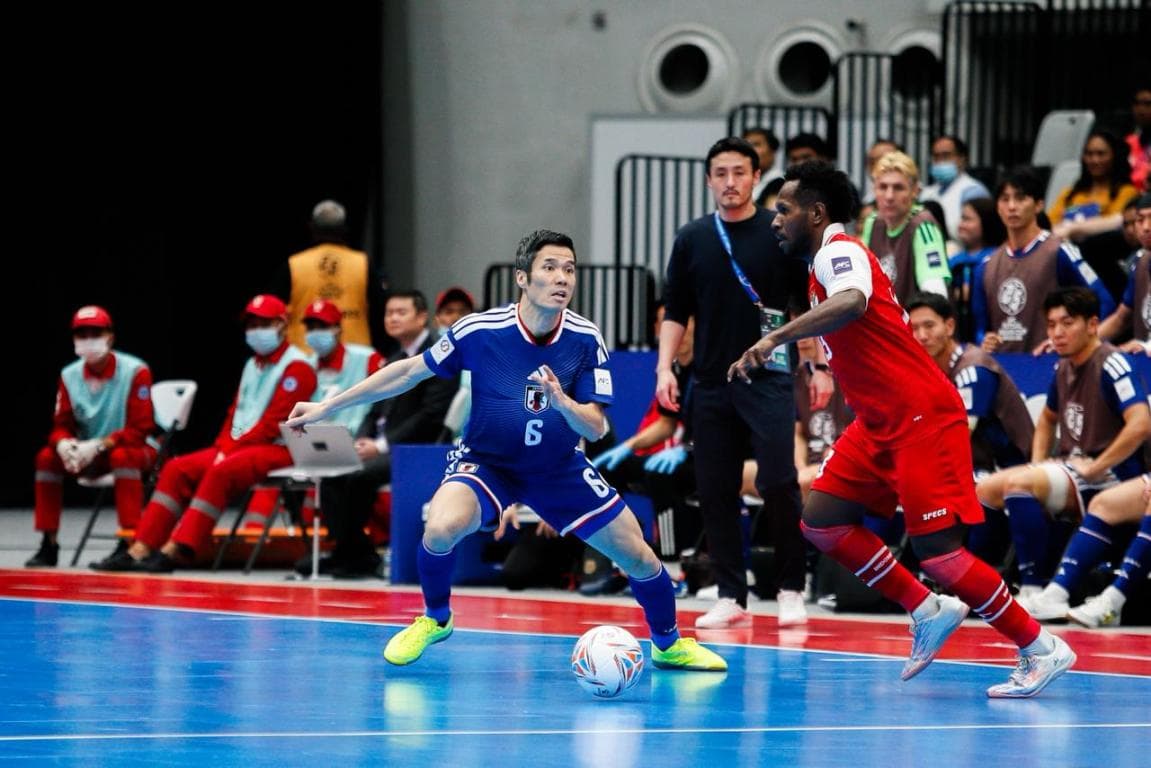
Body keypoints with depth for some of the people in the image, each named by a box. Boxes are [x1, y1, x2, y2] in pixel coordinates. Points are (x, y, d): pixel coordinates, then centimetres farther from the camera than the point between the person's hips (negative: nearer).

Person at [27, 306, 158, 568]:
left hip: (134, 449, -5)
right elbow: (61, 425, 2)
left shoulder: (135, 372, -18)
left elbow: (140, 429, -21)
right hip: (92, 456, 5)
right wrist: (63, 444, -24)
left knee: (122, 456, -38)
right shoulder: (69, 376, -1)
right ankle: (48, 545, -11)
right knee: (47, 456, -16)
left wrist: (98, 446, -31)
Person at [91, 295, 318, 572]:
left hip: (277, 449, -9)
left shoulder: (296, 367, -8)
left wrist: (232, 449, -17)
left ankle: (174, 551, -38)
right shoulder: (253, 365, 20)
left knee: (221, 471, -34)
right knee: (177, 468, -8)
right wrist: (223, 447, 0)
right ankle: (141, 549, -17)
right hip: (238, 446, 9)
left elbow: (274, 423, -15)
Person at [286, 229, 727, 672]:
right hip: (486, 462, -2)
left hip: (560, 469, 2)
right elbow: (410, 371, -9)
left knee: (638, 556, -1)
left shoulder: (586, 340, -16)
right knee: (442, 527, -32)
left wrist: (562, 403, -39)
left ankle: (669, 645, 29)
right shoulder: (480, 331, -22)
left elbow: (595, 428, -15)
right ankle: (435, 619, -1)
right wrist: (328, 407, -5)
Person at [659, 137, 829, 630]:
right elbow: (676, 312, 13)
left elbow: (812, 305, 4)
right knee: (715, 491, 1)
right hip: (711, 382, 3)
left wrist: (822, 368, -4)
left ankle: (791, 590, 0)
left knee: (778, 484, -11)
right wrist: (665, 367, 1)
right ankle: (731, 598, 7)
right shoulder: (692, 239, 9)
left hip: (769, 379, -3)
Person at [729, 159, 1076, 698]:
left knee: (937, 552, -13)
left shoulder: (839, 251, -14)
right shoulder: (828, 259, 16)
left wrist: (775, 338, -43)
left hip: (922, 418, -10)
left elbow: (853, 302, -38)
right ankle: (929, 612, 12)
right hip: (881, 423, 10)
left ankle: (1041, 650, -3)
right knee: (821, 521, 5)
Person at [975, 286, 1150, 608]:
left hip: (1110, 475, -9)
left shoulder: (1111, 364, -15)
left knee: (1018, 483, -28)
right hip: (1070, 467, 9)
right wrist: (1037, 464, 14)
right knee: (986, 491, 3)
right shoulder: (1064, 368, 12)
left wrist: (1094, 468, -22)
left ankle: (1034, 595, -29)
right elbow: (1048, 418, 32)